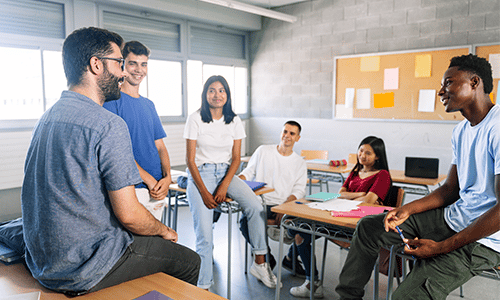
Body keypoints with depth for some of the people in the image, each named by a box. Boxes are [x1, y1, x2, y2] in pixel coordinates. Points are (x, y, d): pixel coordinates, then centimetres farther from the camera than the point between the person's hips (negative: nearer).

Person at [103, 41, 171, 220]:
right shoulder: (111, 100, -6)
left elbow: (160, 146, 13)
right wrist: (150, 180, -14)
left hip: (158, 189, 6)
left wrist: (167, 177, -5)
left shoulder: (149, 105, 16)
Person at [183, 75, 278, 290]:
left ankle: (260, 263, -8)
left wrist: (224, 187, -11)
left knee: (256, 207, -23)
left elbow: (236, 158, 4)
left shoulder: (234, 121, 5)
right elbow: (190, 160, -5)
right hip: (200, 173, -3)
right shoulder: (195, 119, -4)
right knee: (204, 236, -16)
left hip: (226, 173, 3)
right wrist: (204, 192, -15)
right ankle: (203, 287, -2)